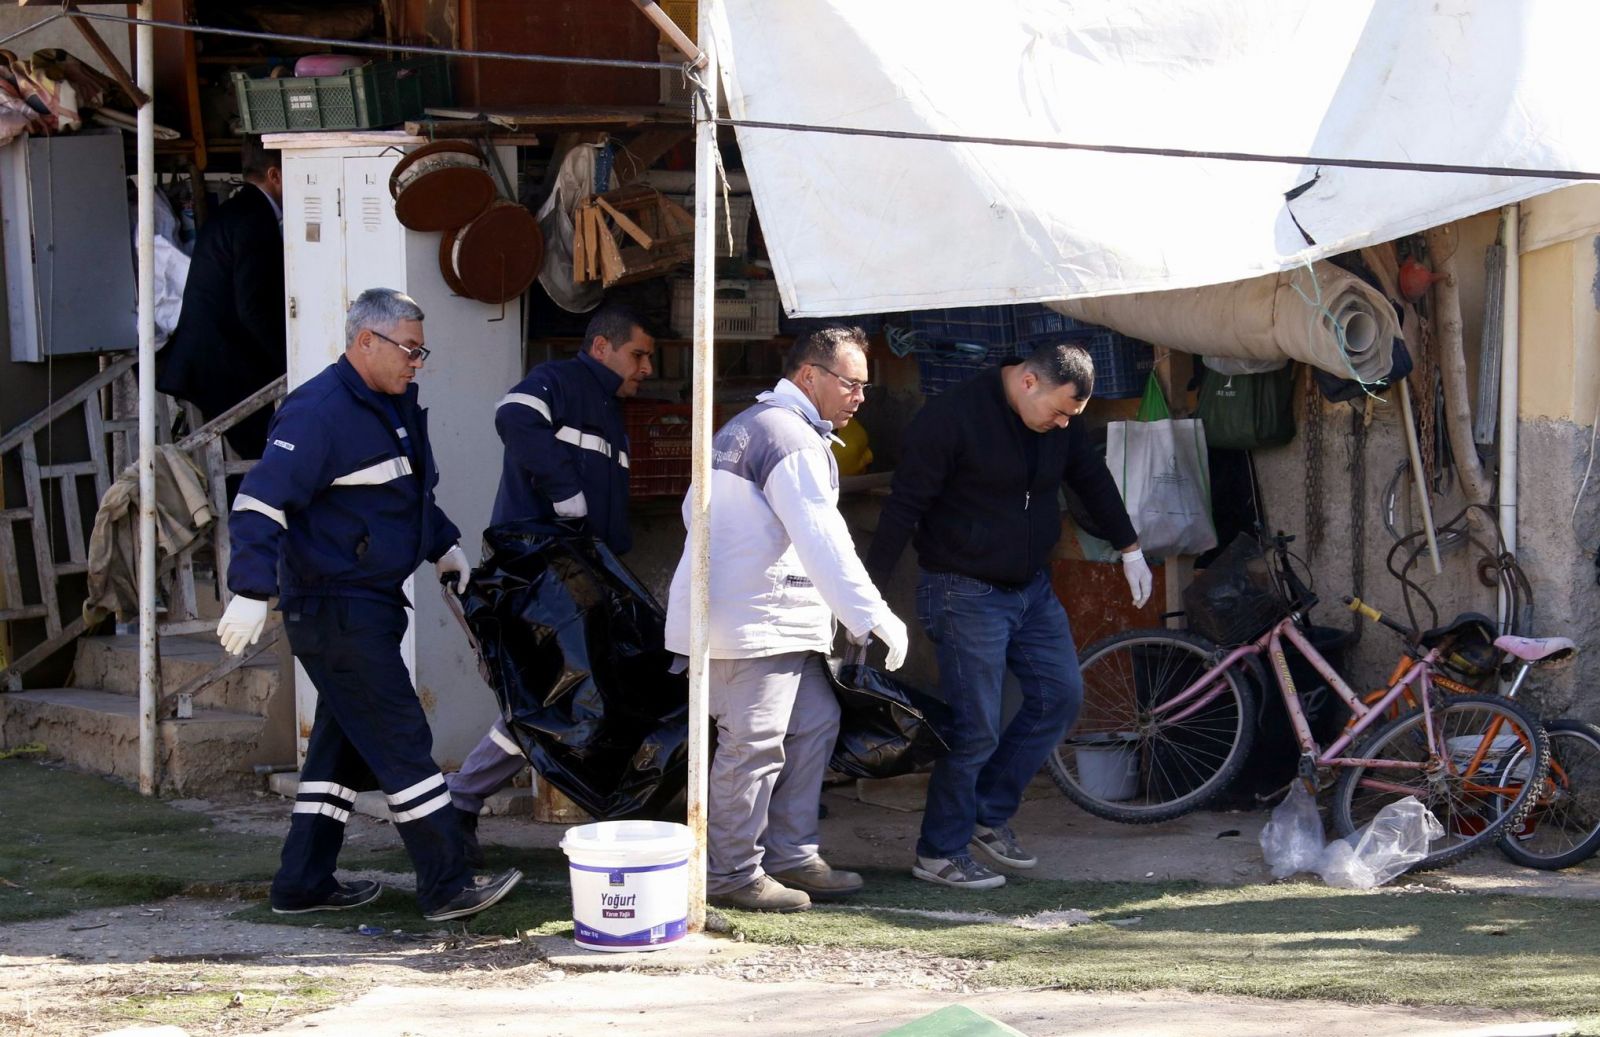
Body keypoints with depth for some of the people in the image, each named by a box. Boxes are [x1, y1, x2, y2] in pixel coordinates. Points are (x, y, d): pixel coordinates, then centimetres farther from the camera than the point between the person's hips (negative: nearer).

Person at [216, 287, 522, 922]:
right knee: (402, 744, -9)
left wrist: (443, 546, 24)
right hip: (336, 610, -10)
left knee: (343, 744, 13)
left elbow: (413, 495, 32)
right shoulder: (319, 413, -17)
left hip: (370, 605, 10)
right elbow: (259, 504, -25)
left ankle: (303, 883, 19)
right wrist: (252, 592, -32)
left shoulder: (393, 407, 14)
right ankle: (447, 887, -6)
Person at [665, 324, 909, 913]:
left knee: (814, 722, 14)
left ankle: (791, 857, 17)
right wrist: (873, 617, -21)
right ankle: (733, 874, 0)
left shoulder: (748, 427, 21)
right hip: (754, 620, -11)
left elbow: (697, 508, 27)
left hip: (768, 617, 11)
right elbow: (822, 540, -21)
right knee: (754, 743, -7)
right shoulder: (793, 438, -14)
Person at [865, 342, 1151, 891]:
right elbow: (904, 506, -18)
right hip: (966, 593, -8)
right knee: (975, 727, -7)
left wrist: (1130, 548, 22)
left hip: (1031, 588, 8)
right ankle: (939, 853, 6)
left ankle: (990, 815, 19)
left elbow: (1092, 479, 18)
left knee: (1061, 695, 6)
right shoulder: (952, 416, -20)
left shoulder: (1062, 423, 0)